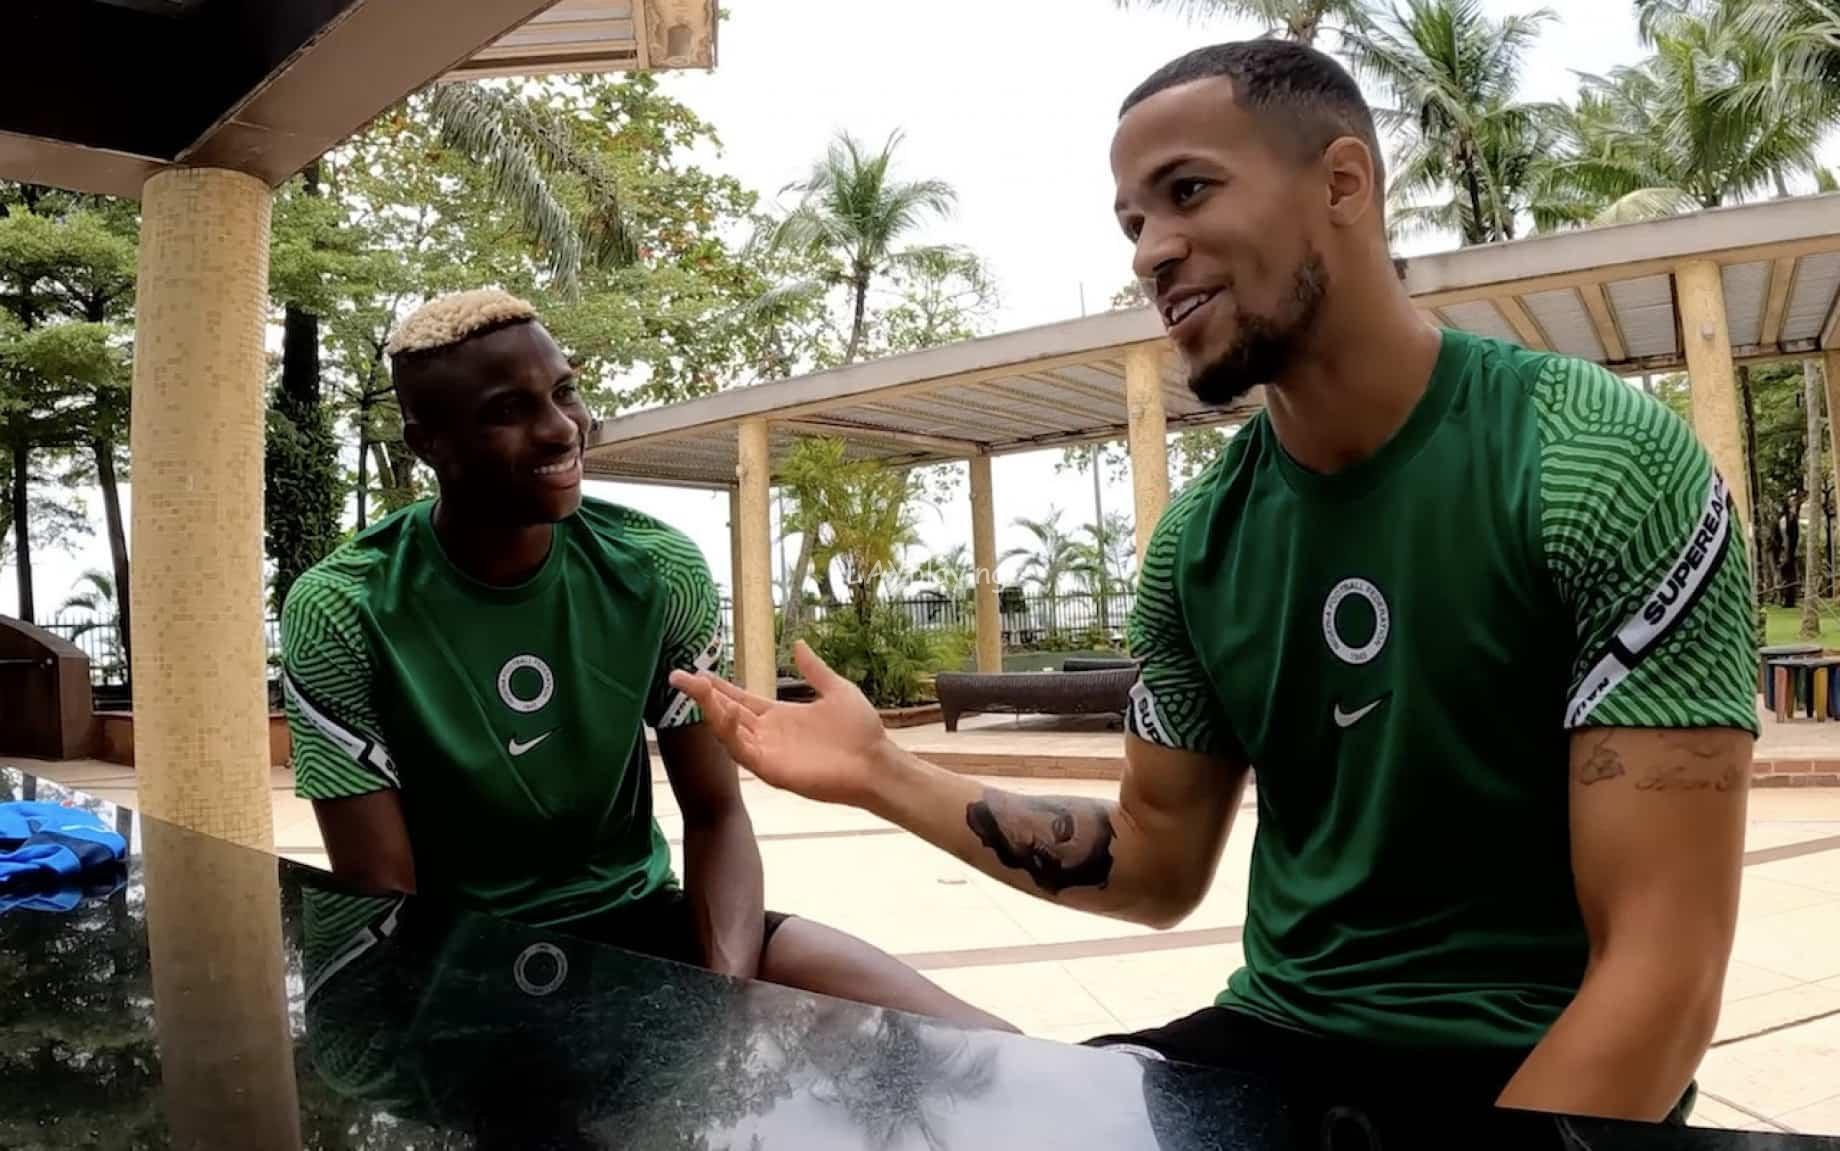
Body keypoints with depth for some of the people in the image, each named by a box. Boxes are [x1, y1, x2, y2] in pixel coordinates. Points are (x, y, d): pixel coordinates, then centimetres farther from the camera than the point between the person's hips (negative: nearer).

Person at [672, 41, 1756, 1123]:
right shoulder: (1198, 543, 0)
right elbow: (1157, 868, 7)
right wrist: (883, 774, -3)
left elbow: (1660, 969, -17)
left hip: (1549, 1084, -4)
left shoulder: (1604, 465, -16)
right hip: (1279, 1041, 4)